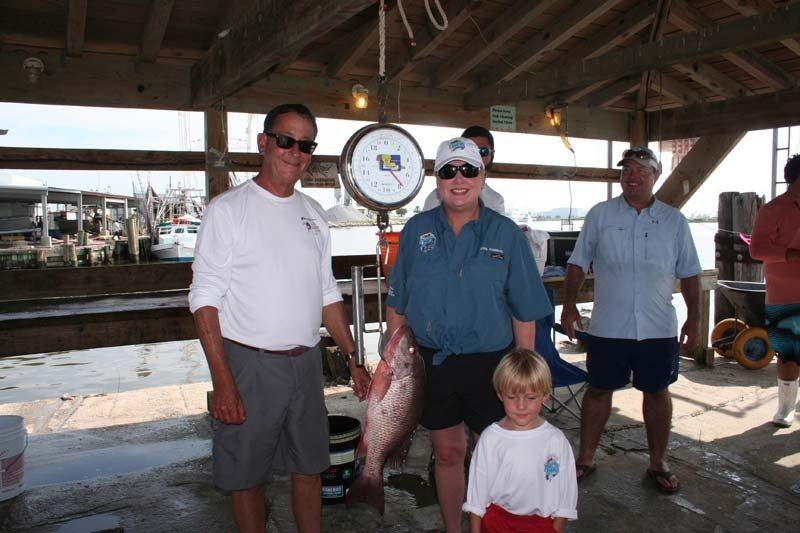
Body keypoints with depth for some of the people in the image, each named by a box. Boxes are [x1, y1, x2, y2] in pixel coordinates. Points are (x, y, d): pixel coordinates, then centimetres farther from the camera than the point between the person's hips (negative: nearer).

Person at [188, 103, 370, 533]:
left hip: (307, 363, 5)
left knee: (309, 466, 17)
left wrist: (353, 360, 10)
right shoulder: (228, 209, -8)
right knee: (247, 476, 10)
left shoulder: (313, 214, 9)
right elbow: (205, 300, -12)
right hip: (249, 365, -5)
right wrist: (222, 381, -18)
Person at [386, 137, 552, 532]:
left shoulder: (506, 234, -3)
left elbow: (524, 314, -2)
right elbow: (397, 305, 4)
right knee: (447, 452, 15)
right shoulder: (416, 231, 0)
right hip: (432, 362, 1)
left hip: (492, 362, -1)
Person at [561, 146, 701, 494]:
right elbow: (578, 263, 4)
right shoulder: (600, 215, 2)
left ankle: (658, 463, 29)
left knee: (657, 391, 11)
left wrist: (694, 318, 5)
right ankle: (585, 459, 23)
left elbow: (689, 273, 10)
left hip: (659, 329, 2)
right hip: (608, 327, -1)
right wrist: (569, 305, -3)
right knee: (599, 390, 8)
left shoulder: (674, 220, 6)